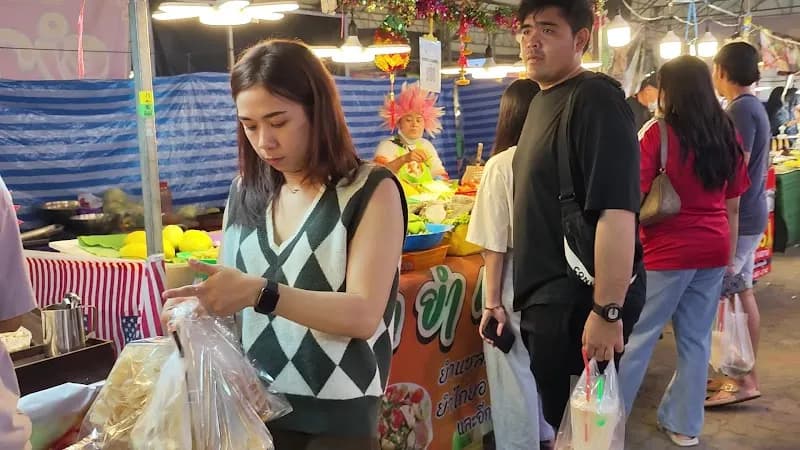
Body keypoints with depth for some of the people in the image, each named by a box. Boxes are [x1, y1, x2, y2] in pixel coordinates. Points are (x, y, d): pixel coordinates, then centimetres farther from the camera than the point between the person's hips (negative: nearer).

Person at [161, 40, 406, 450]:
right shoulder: (245, 191, 4)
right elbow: (234, 298, 8)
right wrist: (198, 306, -14)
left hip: (337, 412, -4)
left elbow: (364, 315, -19)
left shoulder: (372, 190, -10)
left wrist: (260, 293, -30)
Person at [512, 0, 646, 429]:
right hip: (546, 295, 9)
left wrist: (608, 311, -27)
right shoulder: (542, 100, 13)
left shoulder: (594, 99, -17)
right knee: (556, 420, 21)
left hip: (580, 299, -9)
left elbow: (617, 210, -25)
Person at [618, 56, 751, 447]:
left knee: (637, 338, 4)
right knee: (695, 338, 13)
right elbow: (733, 205, 12)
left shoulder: (658, 132, -11)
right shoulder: (727, 134, 7)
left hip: (668, 250, -6)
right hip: (714, 249, 6)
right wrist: (729, 253, 19)